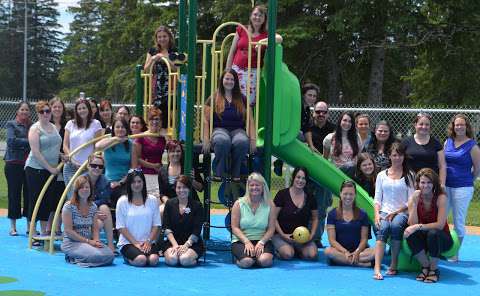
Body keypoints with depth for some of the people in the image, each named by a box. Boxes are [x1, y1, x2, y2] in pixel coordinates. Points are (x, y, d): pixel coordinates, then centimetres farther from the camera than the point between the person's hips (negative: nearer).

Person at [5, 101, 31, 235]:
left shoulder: (32, 125, 11)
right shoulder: (11, 124, 3)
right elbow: (11, 140, -12)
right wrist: (28, 141, -13)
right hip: (14, 164, -3)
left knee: (29, 193, 5)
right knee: (14, 194, 2)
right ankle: (13, 227, 11)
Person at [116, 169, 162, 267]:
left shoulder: (152, 200, 7)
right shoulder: (123, 201, 1)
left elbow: (156, 225, 5)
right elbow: (121, 227, -3)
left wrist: (148, 241, -9)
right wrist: (135, 243, -11)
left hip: (148, 242, 2)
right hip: (128, 242, -2)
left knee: (153, 259, -28)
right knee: (141, 260, -30)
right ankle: (128, 257, 5)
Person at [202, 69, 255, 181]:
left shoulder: (242, 99, 15)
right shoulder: (214, 99, 8)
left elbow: (250, 120, 11)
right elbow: (206, 120, 4)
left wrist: (253, 139, -2)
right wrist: (206, 139, -9)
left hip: (238, 130, 2)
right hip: (220, 129, -2)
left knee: (242, 141, -36)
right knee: (223, 140, -40)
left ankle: (235, 173, -20)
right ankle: (218, 173, -25)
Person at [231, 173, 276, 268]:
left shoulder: (269, 205, 4)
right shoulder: (239, 204, 1)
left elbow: (271, 229, 1)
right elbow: (235, 227, -3)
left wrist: (261, 242, -15)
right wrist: (247, 242, -15)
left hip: (263, 240, 1)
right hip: (241, 241, -1)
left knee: (265, 261, -30)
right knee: (247, 262, -31)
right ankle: (238, 259, 6)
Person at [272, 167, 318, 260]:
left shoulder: (310, 198, 7)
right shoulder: (282, 194, -5)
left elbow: (315, 219, 16)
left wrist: (312, 234, 0)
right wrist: (282, 235, -13)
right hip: (281, 235, -3)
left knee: (312, 254, -23)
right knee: (287, 254, -30)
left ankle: (297, 251, 9)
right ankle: (279, 250, 6)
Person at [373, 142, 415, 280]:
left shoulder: (409, 176, 8)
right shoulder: (382, 175, 15)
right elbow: (377, 199, 11)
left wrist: (395, 212, -10)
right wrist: (377, 214, -7)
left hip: (402, 212, -1)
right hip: (384, 211, 1)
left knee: (396, 225, -35)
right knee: (383, 227, -31)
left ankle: (393, 264, -23)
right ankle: (377, 268, -40)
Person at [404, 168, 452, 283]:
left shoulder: (441, 197, -17)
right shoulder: (414, 198, -7)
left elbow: (440, 225, -24)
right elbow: (412, 224, -18)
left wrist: (418, 226, -32)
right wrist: (414, 203, -26)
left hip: (441, 238, -2)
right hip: (423, 237, 3)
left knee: (433, 233, -35)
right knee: (410, 234, -29)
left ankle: (434, 270, -13)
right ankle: (425, 266, -8)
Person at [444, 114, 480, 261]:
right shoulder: (448, 142, 7)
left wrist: (467, 181, 8)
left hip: (462, 188, -5)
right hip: (445, 186, 5)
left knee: (458, 222, 4)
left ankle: (455, 253, 14)